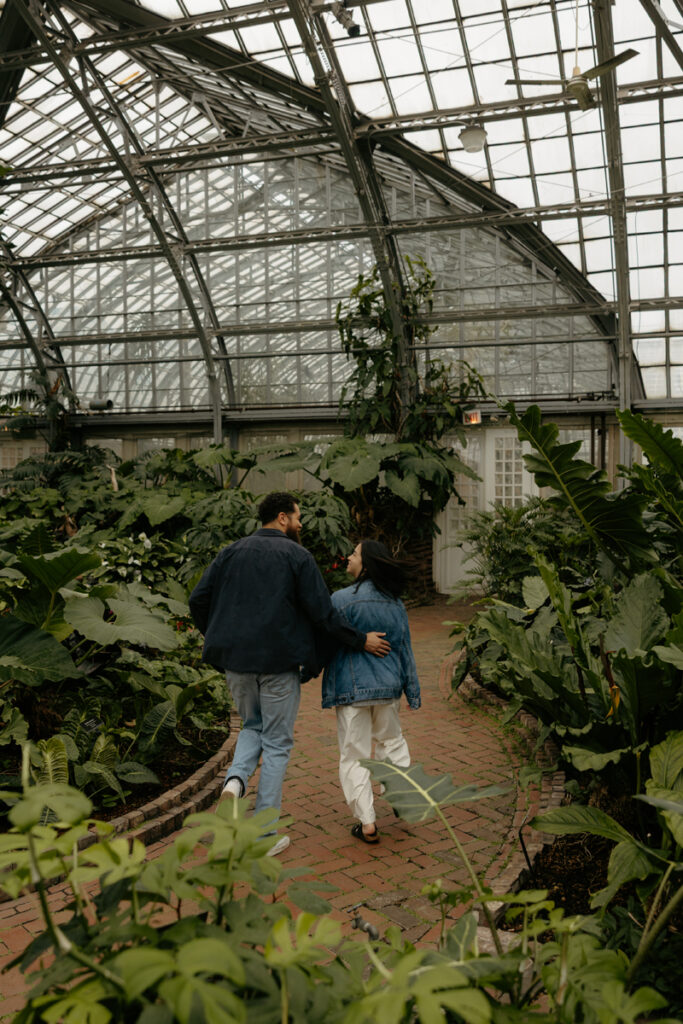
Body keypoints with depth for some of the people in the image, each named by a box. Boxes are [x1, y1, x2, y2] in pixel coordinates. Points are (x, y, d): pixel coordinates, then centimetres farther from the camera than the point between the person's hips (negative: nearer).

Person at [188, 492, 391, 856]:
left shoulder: (231, 553, 8)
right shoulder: (297, 556, -5)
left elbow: (198, 600, 5)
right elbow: (322, 613, -10)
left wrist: (219, 639, 19)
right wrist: (360, 640, 0)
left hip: (236, 662, 4)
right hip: (279, 662, -4)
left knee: (253, 726, 27)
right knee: (277, 744, 8)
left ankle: (235, 779, -2)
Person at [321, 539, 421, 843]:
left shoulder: (341, 600, -15)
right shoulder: (395, 603, 3)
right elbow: (404, 648, 8)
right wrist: (412, 691, 15)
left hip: (352, 688, -4)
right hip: (388, 686, 5)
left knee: (354, 755, 6)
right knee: (391, 741, 25)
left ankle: (367, 822, 6)